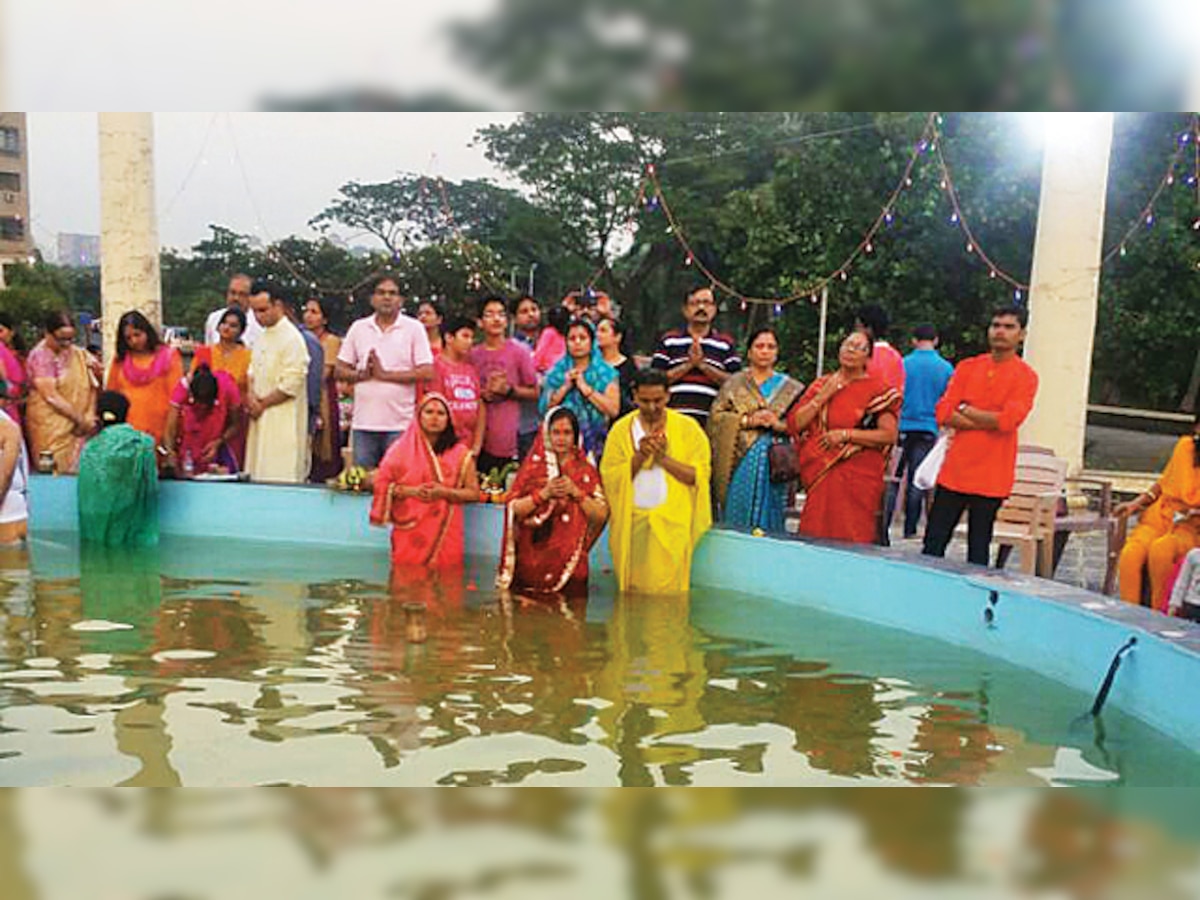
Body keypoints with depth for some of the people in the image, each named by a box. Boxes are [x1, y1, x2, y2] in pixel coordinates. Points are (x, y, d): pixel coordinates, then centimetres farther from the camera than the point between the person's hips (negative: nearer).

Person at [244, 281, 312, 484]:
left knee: (282, 478, -9)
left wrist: (262, 404, -7)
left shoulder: (292, 338, -12)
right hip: (261, 419, 8)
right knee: (259, 474, 9)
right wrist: (251, 397, 1)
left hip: (284, 422, -8)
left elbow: (291, 385, -16)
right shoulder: (261, 338, 15)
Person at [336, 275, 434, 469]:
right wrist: (361, 374, -10)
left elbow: (426, 372, -7)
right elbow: (341, 370, 12)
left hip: (400, 424, -3)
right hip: (363, 423, 3)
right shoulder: (358, 328, 11)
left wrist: (385, 374, -11)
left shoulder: (414, 328, 1)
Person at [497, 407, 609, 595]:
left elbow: (601, 515, -1)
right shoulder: (532, 467, 5)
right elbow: (514, 509, -2)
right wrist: (544, 494, -12)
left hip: (570, 559, 1)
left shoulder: (587, 472, 7)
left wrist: (576, 492, -10)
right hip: (532, 557, 0)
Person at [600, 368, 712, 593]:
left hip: (672, 524, -1)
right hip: (632, 524, 1)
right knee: (633, 593, 1)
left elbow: (700, 475, -4)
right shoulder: (621, 429, 6)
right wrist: (638, 457, -14)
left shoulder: (687, 428, 3)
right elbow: (609, 478, -1)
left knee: (667, 590, -6)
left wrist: (663, 458, -13)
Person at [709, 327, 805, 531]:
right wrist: (747, 421, -12)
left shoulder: (790, 388, 13)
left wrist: (780, 425, -13)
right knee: (737, 518, -1)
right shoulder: (734, 383, 10)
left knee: (768, 519, 1)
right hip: (740, 463, -1)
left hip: (773, 462, 1)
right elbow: (716, 416, 0)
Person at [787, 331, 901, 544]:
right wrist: (822, 397, -3)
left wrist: (846, 434, -12)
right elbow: (794, 424, 6)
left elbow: (889, 434, -8)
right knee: (815, 535, 2)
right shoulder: (821, 384, 13)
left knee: (851, 537, -5)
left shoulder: (877, 388, 1)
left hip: (857, 481, -3)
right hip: (819, 477, 4)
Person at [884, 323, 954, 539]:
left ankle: (882, 527, 1)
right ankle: (910, 530, 10)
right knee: (917, 484, 6)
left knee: (892, 481, 3)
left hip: (902, 428, -1)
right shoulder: (946, 368, 1)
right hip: (928, 431, 1)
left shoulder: (902, 364, -2)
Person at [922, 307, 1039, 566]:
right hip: (954, 470, 3)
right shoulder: (967, 367, 8)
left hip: (990, 477, -3)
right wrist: (988, 422, -11)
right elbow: (943, 414, -2)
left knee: (978, 549, 5)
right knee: (933, 543, 5)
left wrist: (965, 410, -5)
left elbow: (1007, 420, -16)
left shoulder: (1026, 377, -2)